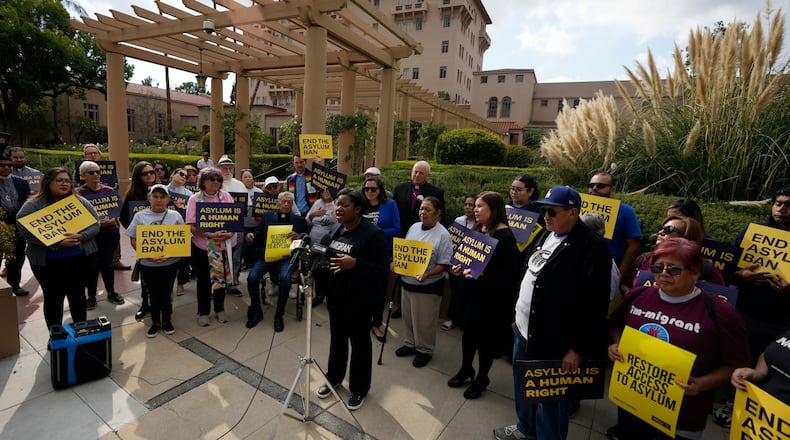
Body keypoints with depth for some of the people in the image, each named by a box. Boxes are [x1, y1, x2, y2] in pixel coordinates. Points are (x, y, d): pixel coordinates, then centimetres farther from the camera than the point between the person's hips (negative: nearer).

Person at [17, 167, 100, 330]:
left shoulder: (80, 202, 3)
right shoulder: (32, 206, -4)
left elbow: (95, 224, 0)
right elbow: (26, 231, -15)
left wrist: (81, 236, -19)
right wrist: (57, 242, -24)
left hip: (80, 259, 2)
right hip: (48, 263, -1)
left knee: (78, 296, 14)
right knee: (53, 298, 12)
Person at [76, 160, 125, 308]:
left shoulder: (109, 190, 4)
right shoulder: (78, 193, -4)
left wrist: (111, 220, -12)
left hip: (110, 233, 2)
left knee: (107, 263, 10)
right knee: (91, 265, 6)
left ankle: (111, 293, 25)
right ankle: (91, 296, 22)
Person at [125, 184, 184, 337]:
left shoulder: (175, 216, 0)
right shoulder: (140, 216, 1)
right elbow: (133, 240, 0)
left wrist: (170, 254, -15)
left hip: (170, 263, 0)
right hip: (147, 264, 0)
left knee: (167, 292, 12)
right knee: (153, 293, 13)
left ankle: (167, 321, 28)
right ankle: (155, 322, 29)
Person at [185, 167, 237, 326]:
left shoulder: (226, 196, 4)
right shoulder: (195, 199, -4)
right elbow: (191, 226, -10)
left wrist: (229, 233, -16)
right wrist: (210, 235, -24)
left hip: (225, 245, 3)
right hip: (203, 247, -2)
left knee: (222, 276, 12)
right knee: (204, 279, 8)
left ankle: (219, 309, 29)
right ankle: (203, 312, 25)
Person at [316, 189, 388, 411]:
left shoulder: (373, 233, -18)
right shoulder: (336, 229, 5)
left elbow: (381, 268, -20)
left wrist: (354, 264, -33)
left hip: (358, 299, -6)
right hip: (335, 295, 7)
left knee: (359, 342, 10)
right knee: (337, 338, 22)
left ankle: (359, 388, 30)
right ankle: (333, 377, 43)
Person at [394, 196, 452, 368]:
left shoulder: (443, 234, -16)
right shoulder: (414, 227, 3)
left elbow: (445, 264, -16)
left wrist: (426, 274, -29)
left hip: (428, 285, -6)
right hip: (407, 281, 6)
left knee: (424, 320, 9)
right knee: (408, 316, 20)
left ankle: (425, 350, 31)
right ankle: (410, 343, 42)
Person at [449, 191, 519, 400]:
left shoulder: (505, 236, -17)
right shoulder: (477, 230, 7)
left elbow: (510, 271, -22)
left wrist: (482, 274, -27)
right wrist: (461, 267, 0)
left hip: (492, 298, -7)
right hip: (472, 293, 7)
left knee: (486, 336, 10)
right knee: (468, 332, 18)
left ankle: (482, 378, 32)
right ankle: (465, 369, 40)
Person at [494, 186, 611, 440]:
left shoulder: (592, 247, -19)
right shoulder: (545, 235, 7)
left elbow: (595, 305, -20)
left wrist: (579, 349, -18)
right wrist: (518, 316, 18)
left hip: (553, 341, -8)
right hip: (524, 330, 9)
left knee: (550, 400, 8)